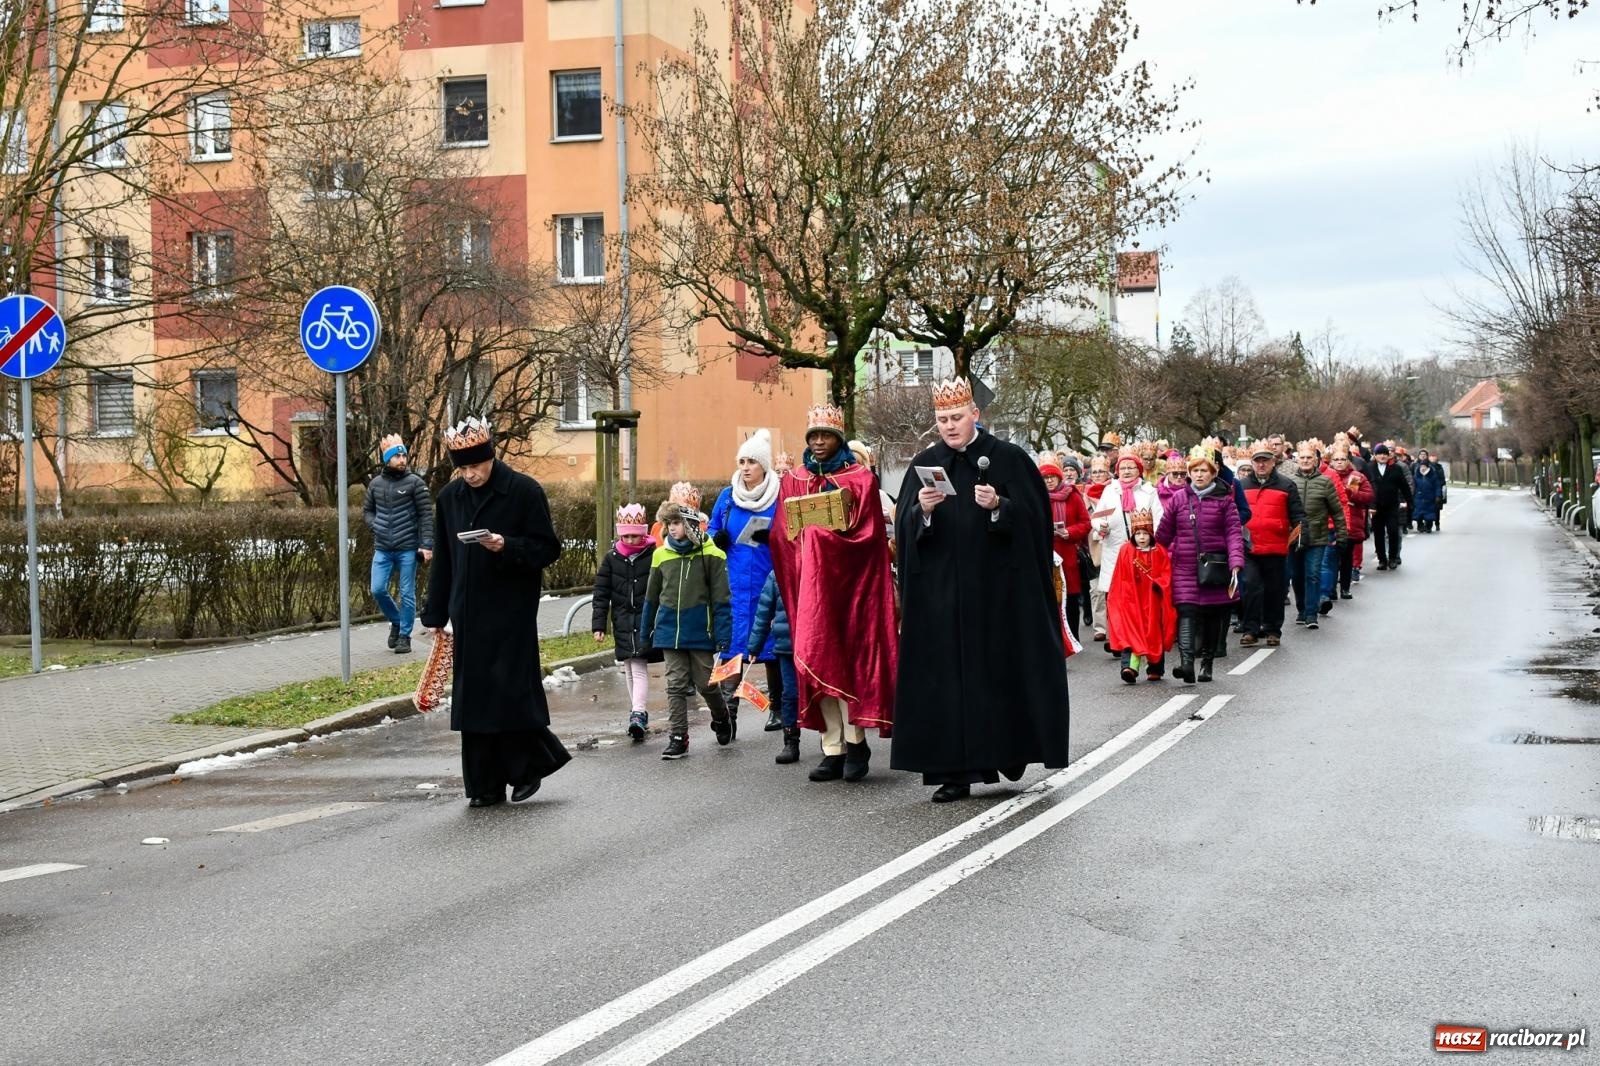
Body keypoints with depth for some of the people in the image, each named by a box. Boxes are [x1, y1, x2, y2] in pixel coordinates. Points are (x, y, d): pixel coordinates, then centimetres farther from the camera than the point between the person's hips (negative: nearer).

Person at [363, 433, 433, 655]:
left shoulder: (415, 483, -5)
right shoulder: (376, 483, 7)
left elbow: (426, 516, -7)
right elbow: (367, 510, 20)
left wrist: (427, 545, -14)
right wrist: (375, 526, 0)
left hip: (407, 549, -3)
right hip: (382, 549, 3)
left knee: (407, 594, 2)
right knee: (378, 590, -2)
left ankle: (405, 635, 13)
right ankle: (396, 621, 24)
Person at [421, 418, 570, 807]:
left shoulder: (524, 491, -7)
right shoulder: (449, 498, 9)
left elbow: (548, 548, -6)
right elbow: (442, 561, 14)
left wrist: (507, 546, -23)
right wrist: (435, 615, 13)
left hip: (512, 614, -5)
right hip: (468, 615, 5)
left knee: (510, 690, -8)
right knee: (472, 697, 5)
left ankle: (530, 764, 15)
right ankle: (485, 785, 12)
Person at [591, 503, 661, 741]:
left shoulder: (654, 555, -6)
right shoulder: (612, 558, 4)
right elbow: (601, 593, 6)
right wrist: (599, 625, 1)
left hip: (646, 619, -4)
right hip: (623, 621, 4)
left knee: (639, 667, -14)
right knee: (629, 668, 10)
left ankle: (638, 715, -20)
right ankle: (639, 711, 19)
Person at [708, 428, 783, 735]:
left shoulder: (779, 498, 0)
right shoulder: (727, 497, 8)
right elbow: (712, 531, 16)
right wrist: (717, 539, -7)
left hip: (769, 583, -1)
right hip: (734, 585, 1)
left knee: (772, 646, 8)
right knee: (732, 645, -7)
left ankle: (778, 707, 23)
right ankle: (728, 712, -12)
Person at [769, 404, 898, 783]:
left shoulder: (860, 478, 4)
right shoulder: (794, 480, 14)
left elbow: (868, 532, -6)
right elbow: (782, 537, 10)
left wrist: (845, 514, -21)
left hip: (848, 579, -3)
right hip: (810, 580, 3)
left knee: (846, 655, -9)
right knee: (818, 659, 0)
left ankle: (854, 740, 0)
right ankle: (833, 749, 2)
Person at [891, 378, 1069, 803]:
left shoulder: (1009, 459, 1)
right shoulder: (925, 464, 10)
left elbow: (1034, 517, -3)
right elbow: (904, 526, 5)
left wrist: (999, 506, -20)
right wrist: (921, 511, -15)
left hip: (997, 588, -2)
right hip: (940, 590, 2)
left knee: (996, 670, -1)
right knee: (945, 675, -1)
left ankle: (998, 753, 12)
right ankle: (953, 770, 2)